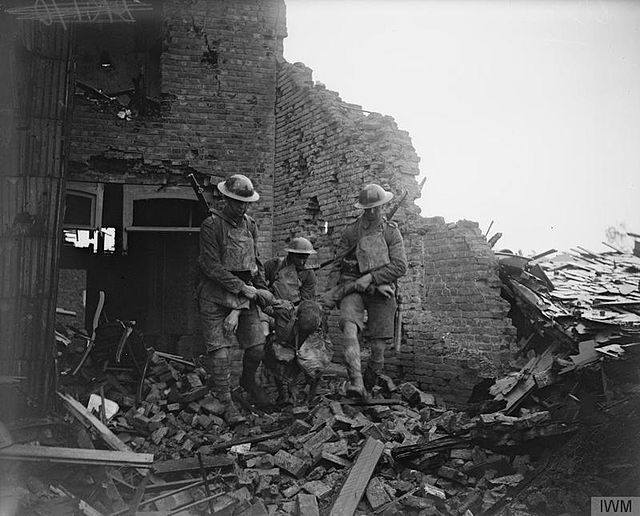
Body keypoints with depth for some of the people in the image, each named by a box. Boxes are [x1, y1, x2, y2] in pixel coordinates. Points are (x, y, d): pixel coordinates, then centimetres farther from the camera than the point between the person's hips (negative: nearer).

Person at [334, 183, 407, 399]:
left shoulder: (392, 232, 7)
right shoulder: (350, 231, 9)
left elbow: (400, 267, -2)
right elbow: (340, 260, 12)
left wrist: (370, 278, -12)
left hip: (381, 292, 0)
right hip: (354, 289, 0)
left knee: (378, 348, -1)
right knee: (349, 329, -29)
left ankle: (367, 387, 19)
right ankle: (355, 382, -35)